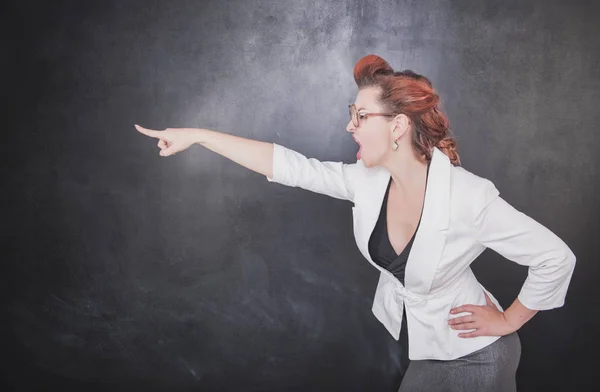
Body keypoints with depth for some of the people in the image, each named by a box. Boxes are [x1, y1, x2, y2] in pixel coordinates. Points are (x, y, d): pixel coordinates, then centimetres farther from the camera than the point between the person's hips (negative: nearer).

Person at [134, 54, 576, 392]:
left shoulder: (467, 197, -30)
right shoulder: (368, 181, -13)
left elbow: (557, 258, -22)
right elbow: (290, 165, -11)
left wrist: (508, 321, -11)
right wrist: (196, 134, -10)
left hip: (472, 355, -5)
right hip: (423, 347, 5)